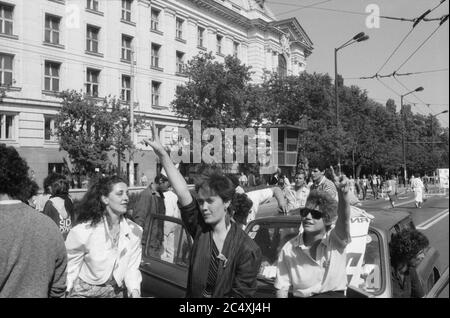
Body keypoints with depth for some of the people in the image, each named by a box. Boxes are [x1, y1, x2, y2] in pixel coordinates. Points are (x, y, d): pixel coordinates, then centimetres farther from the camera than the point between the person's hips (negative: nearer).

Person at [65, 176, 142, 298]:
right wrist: (65, 293, -22)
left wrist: (134, 290, -22)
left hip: (118, 292, 3)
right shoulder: (83, 231, -20)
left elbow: (132, 268, -8)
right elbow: (69, 268, -12)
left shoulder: (134, 231, -10)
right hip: (85, 292, -3)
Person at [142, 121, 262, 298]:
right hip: (193, 295, 3)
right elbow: (182, 193, -16)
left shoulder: (248, 249, -16)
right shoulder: (200, 229, -6)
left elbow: (242, 293, -13)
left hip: (221, 295, -3)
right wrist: (162, 153, -24)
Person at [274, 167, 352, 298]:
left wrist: (343, 193, -48)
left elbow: (344, 219, -29)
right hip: (300, 295, 2)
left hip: (334, 294, -2)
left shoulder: (335, 240, -7)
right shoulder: (289, 249, -1)